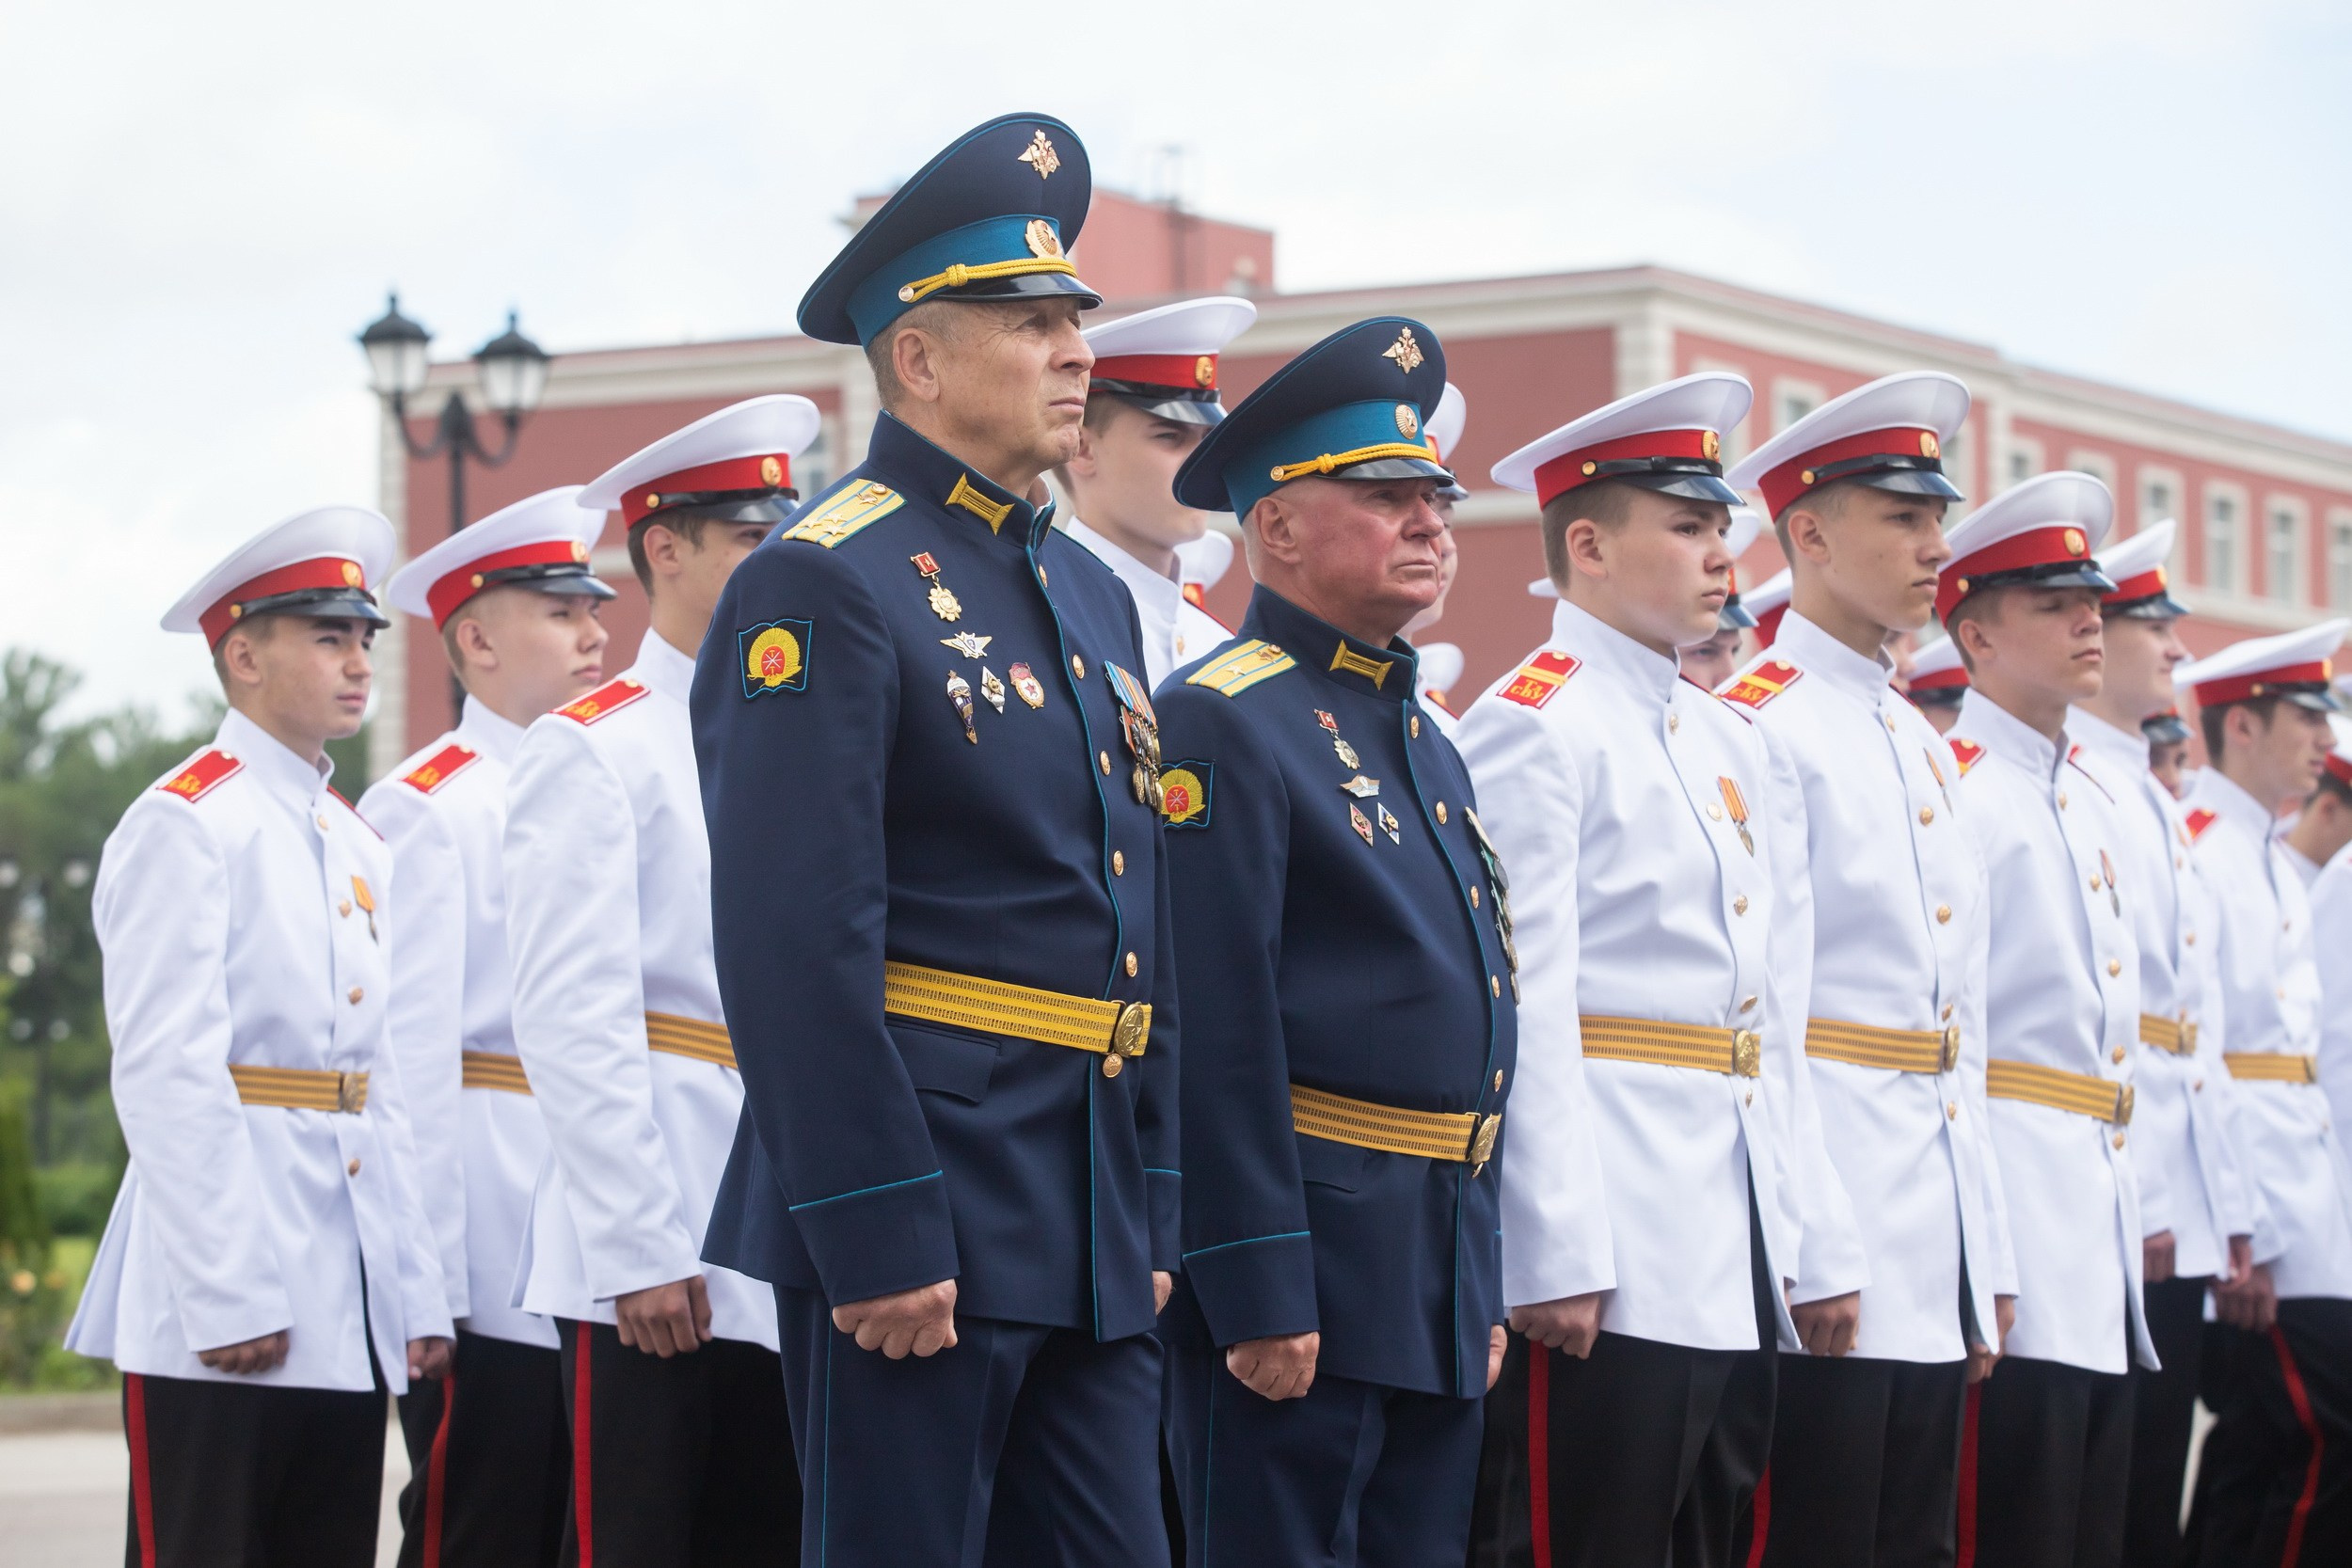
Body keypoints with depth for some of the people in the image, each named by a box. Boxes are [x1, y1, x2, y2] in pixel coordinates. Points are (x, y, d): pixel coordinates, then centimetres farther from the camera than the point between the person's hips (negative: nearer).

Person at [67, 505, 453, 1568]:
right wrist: (228, 1299, -18)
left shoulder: (356, 845, 18)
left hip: (350, 1318, 7)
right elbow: (167, 1079, -13)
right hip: (219, 1317, -7)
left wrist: (418, 1297, 11)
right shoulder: (184, 825, -6)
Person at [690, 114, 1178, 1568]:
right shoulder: (825, 588, -10)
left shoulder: (1092, 597, 17)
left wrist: (1156, 1214, 15)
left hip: (1089, 1230, 8)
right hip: (922, 1212, -8)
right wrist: (878, 1237, -20)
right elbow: (798, 945, -17)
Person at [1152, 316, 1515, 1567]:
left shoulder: (1427, 745, 18)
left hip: (1440, 1277, 9)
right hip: (1302, 1269, -9)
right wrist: (1259, 1294, -21)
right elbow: (1218, 1029, -17)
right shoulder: (1222, 723, -10)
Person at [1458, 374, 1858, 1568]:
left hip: (1739, 1266, 8)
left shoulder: (1726, 741, 19)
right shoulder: (1532, 728, -7)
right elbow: (1523, 1014, -14)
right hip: (1605, 1269, -8)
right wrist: (1556, 1262, -19)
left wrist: (1819, 1240, 14)